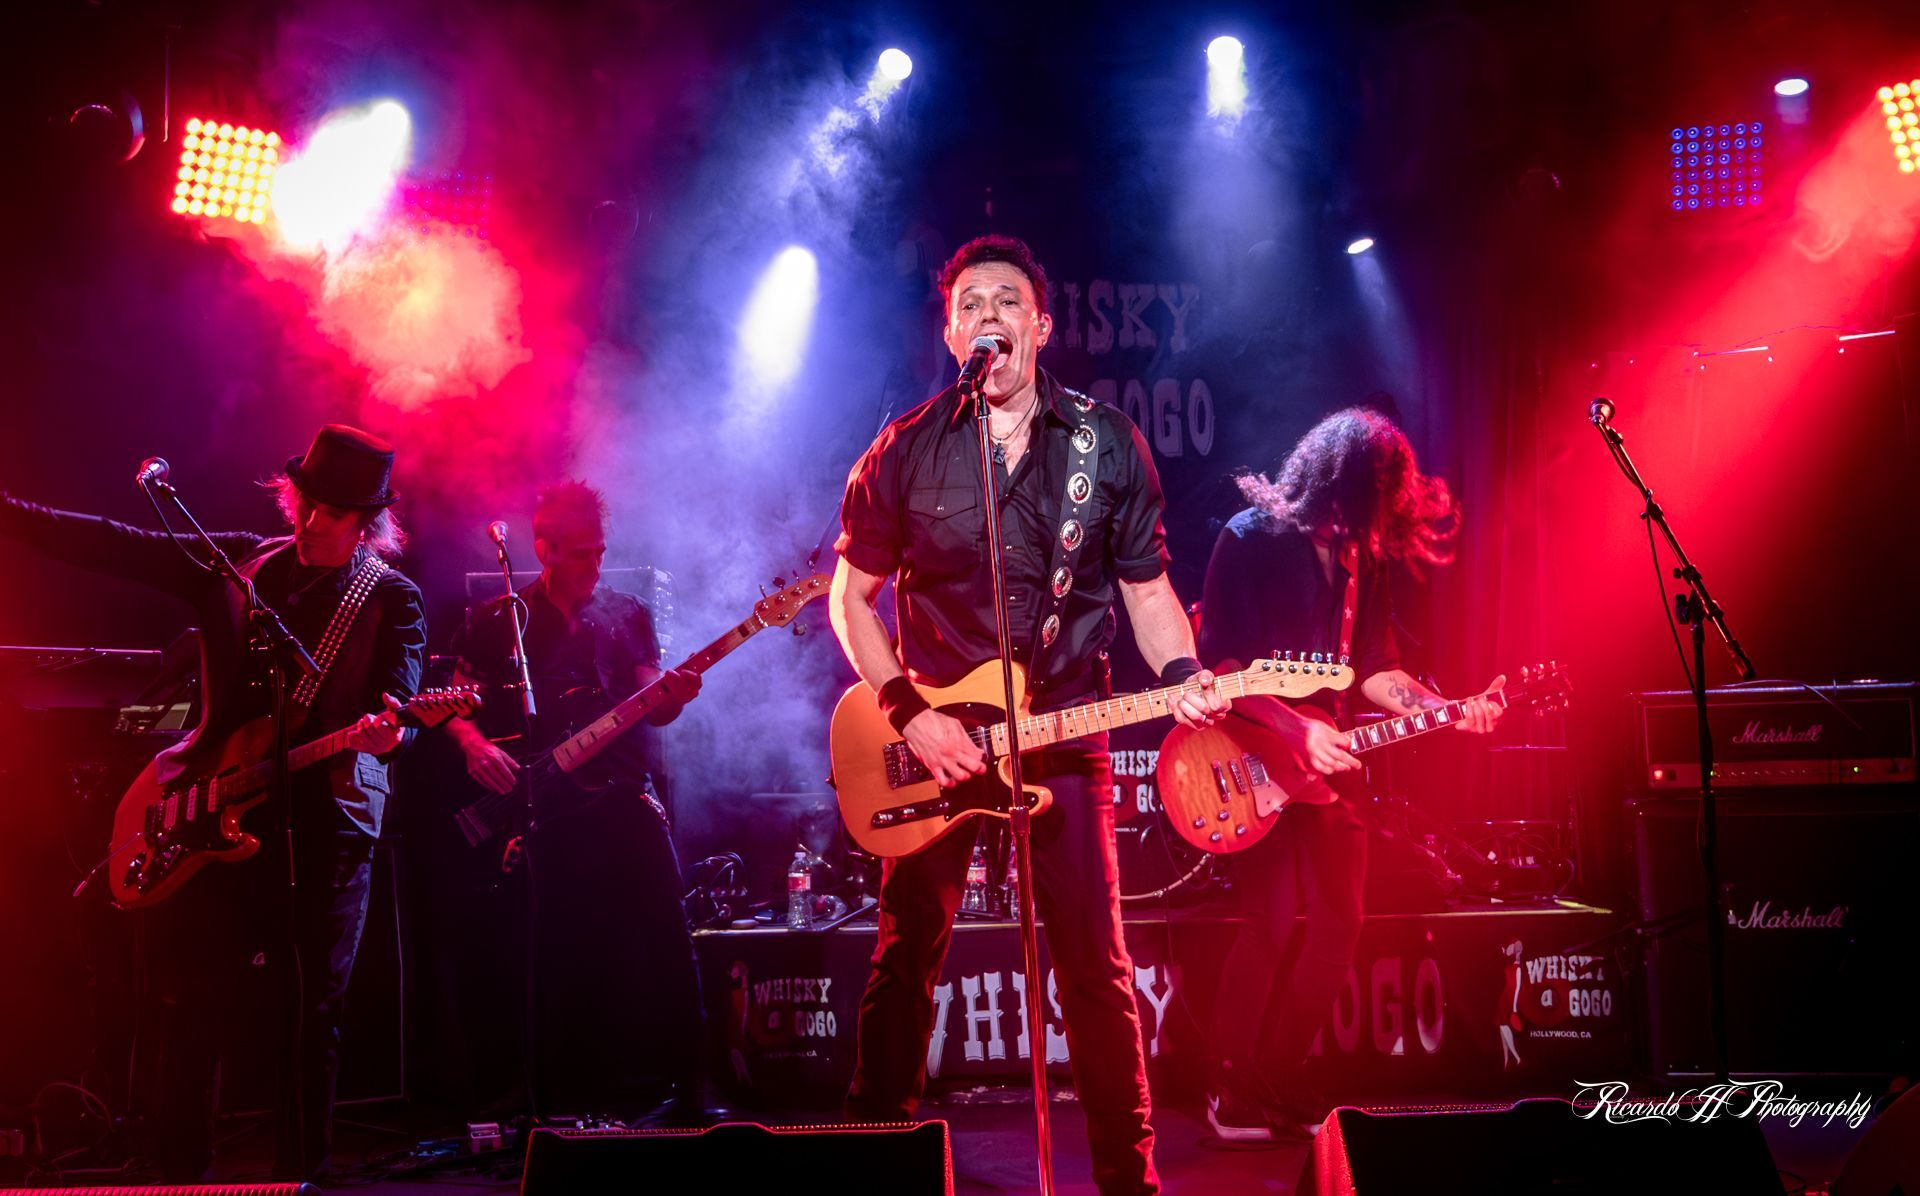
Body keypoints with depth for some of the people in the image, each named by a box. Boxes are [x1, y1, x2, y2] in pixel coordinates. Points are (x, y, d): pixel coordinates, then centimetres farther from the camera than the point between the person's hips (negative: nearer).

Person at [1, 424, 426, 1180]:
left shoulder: (392, 600, -1)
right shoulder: (238, 564, 9)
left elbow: (399, 699, -13)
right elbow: (115, 547, 7)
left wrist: (383, 729, -36)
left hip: (324, 826, -3)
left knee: (314, 1015, 3)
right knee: (192, 1006, 6)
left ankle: (299, 1177, 16)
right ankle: (178, 1175, 20)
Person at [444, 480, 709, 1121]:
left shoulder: (627, 613, 14)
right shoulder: (498, 620, 9)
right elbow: (456, 703, 9)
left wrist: (672, 696, -15)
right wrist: (475, 744, -11)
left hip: (625, 798, 1)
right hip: (543, 809, -1)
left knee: (669, 940, -6)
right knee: (557, 959, 0)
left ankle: (689, 1089, 1)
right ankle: (559, 1099, 11)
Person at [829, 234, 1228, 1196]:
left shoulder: (1108, 446, 3)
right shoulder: (905, 453, 0)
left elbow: (1147, 588, 8)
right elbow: (850, 597, 5)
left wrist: (1183, 676, -11)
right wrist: (909, 713, -7)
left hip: (1065, 733, 0)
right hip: (930, 739, 0)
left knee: (1096, 965, 1)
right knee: (908, 955, 4)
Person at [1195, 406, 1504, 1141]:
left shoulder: (1362, 553, 10)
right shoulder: (1250, 538, -10)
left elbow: (1374, 668, 12)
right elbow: (1221, 667, -14)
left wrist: (1443, 710, -3)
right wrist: (1294, 730, -22)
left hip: (1329, 759, 7)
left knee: (1337, 923, 4)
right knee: (1274, 921, -14)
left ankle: (1280, 1079, 17)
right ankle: (1234, 1093, -1)